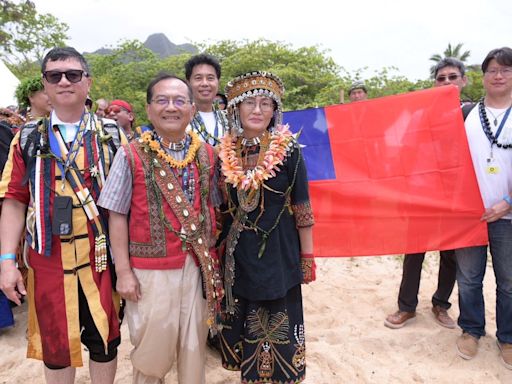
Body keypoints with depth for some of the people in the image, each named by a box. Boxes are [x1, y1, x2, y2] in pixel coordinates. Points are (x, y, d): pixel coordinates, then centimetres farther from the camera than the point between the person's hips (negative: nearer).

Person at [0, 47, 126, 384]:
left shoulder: (112, 137, 2)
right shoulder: (28, 139, 5)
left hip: (102, 258, -1)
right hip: (48, 260, 1)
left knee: (104, 341, 13)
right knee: (55, 346, 15)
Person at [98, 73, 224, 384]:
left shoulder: (207, 154, 3)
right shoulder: (131, 156, -5)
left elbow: (213, 210, 8)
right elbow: (117, 216, -4)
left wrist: (214, 260, 6)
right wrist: (124, 272, -6)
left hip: (200, 266, 3)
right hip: (150, 270, -2)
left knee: (194, 347, 15)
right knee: (152, 349, 12)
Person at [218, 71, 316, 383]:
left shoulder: (288, 150, -8)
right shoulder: (226, 151, 2)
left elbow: (302, 207, -5)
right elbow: (223, 206, 10)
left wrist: (308, 257, -4)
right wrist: (220, 248, 9)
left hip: (278, 252, -3)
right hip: (238, 253, 3)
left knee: (277, 324, 9)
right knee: (243, 324, 15)